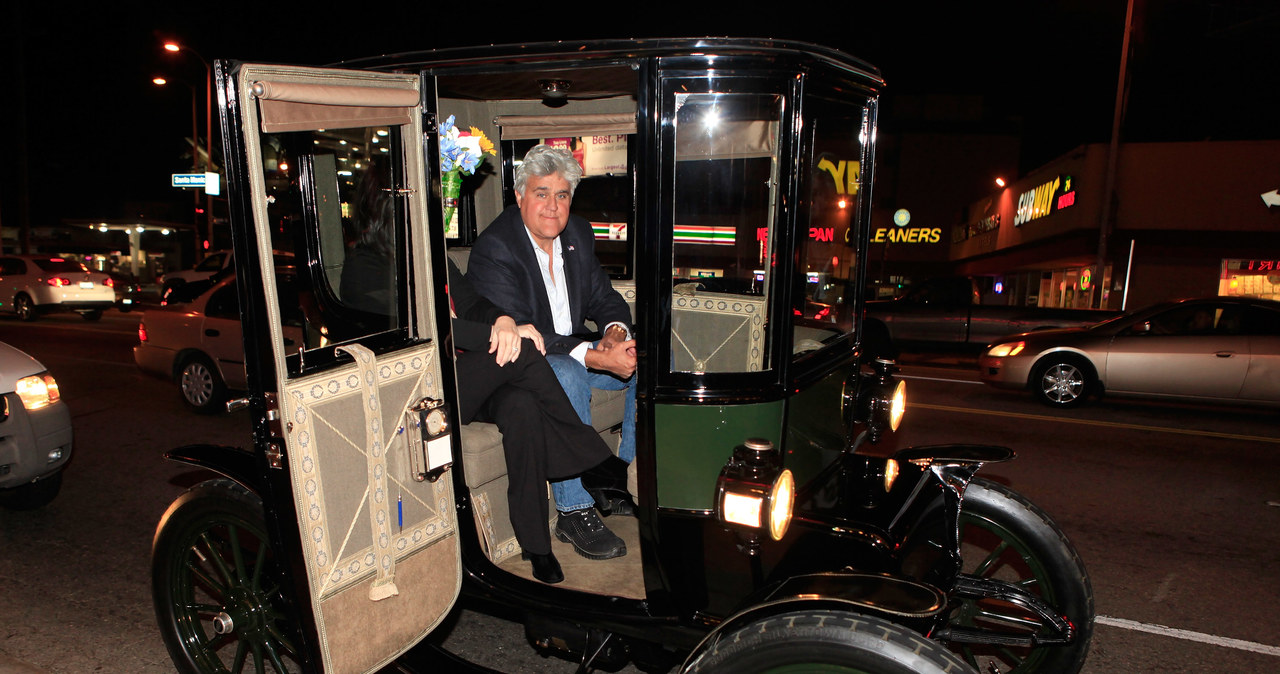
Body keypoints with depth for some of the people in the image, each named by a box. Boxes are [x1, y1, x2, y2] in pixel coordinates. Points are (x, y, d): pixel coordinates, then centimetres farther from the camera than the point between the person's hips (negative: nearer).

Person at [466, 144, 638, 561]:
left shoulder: (579, 235, 2)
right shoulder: (493, 249, -20)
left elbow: (605, 298, 9)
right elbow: (518, 336, -28)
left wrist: (616, 331, -16)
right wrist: (597, 356, -36)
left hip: (575, 351, 8)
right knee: (566, 375, -37)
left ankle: (618, 483, 3)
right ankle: (574, 511, -24)